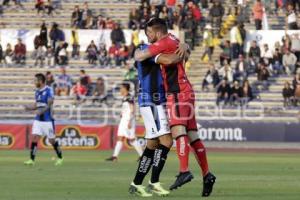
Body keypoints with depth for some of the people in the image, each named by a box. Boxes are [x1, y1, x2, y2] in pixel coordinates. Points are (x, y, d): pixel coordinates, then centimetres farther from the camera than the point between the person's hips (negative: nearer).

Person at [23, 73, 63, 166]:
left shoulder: (49, 91, -12)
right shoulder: (37, 91, 11)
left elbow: (49, 105, -19)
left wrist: (41, 111, -34)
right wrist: (29, 107, 0)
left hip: (47, 119, -6)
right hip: (38, 120, 6)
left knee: (51, 140, 2)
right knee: (34, 138, -6)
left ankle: (60, 158, 22)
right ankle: (32, 160, -5)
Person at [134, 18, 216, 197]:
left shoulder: (164, 43, -9)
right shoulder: (172, 40, 18)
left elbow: (139, 57, -12)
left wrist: (137, 51, 9)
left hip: (178, 93, -10)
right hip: (186, 93, 10)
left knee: (178, 131, -21)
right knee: (192, 136, 8)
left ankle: (184, 171, -33)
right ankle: (207, 175, 7)